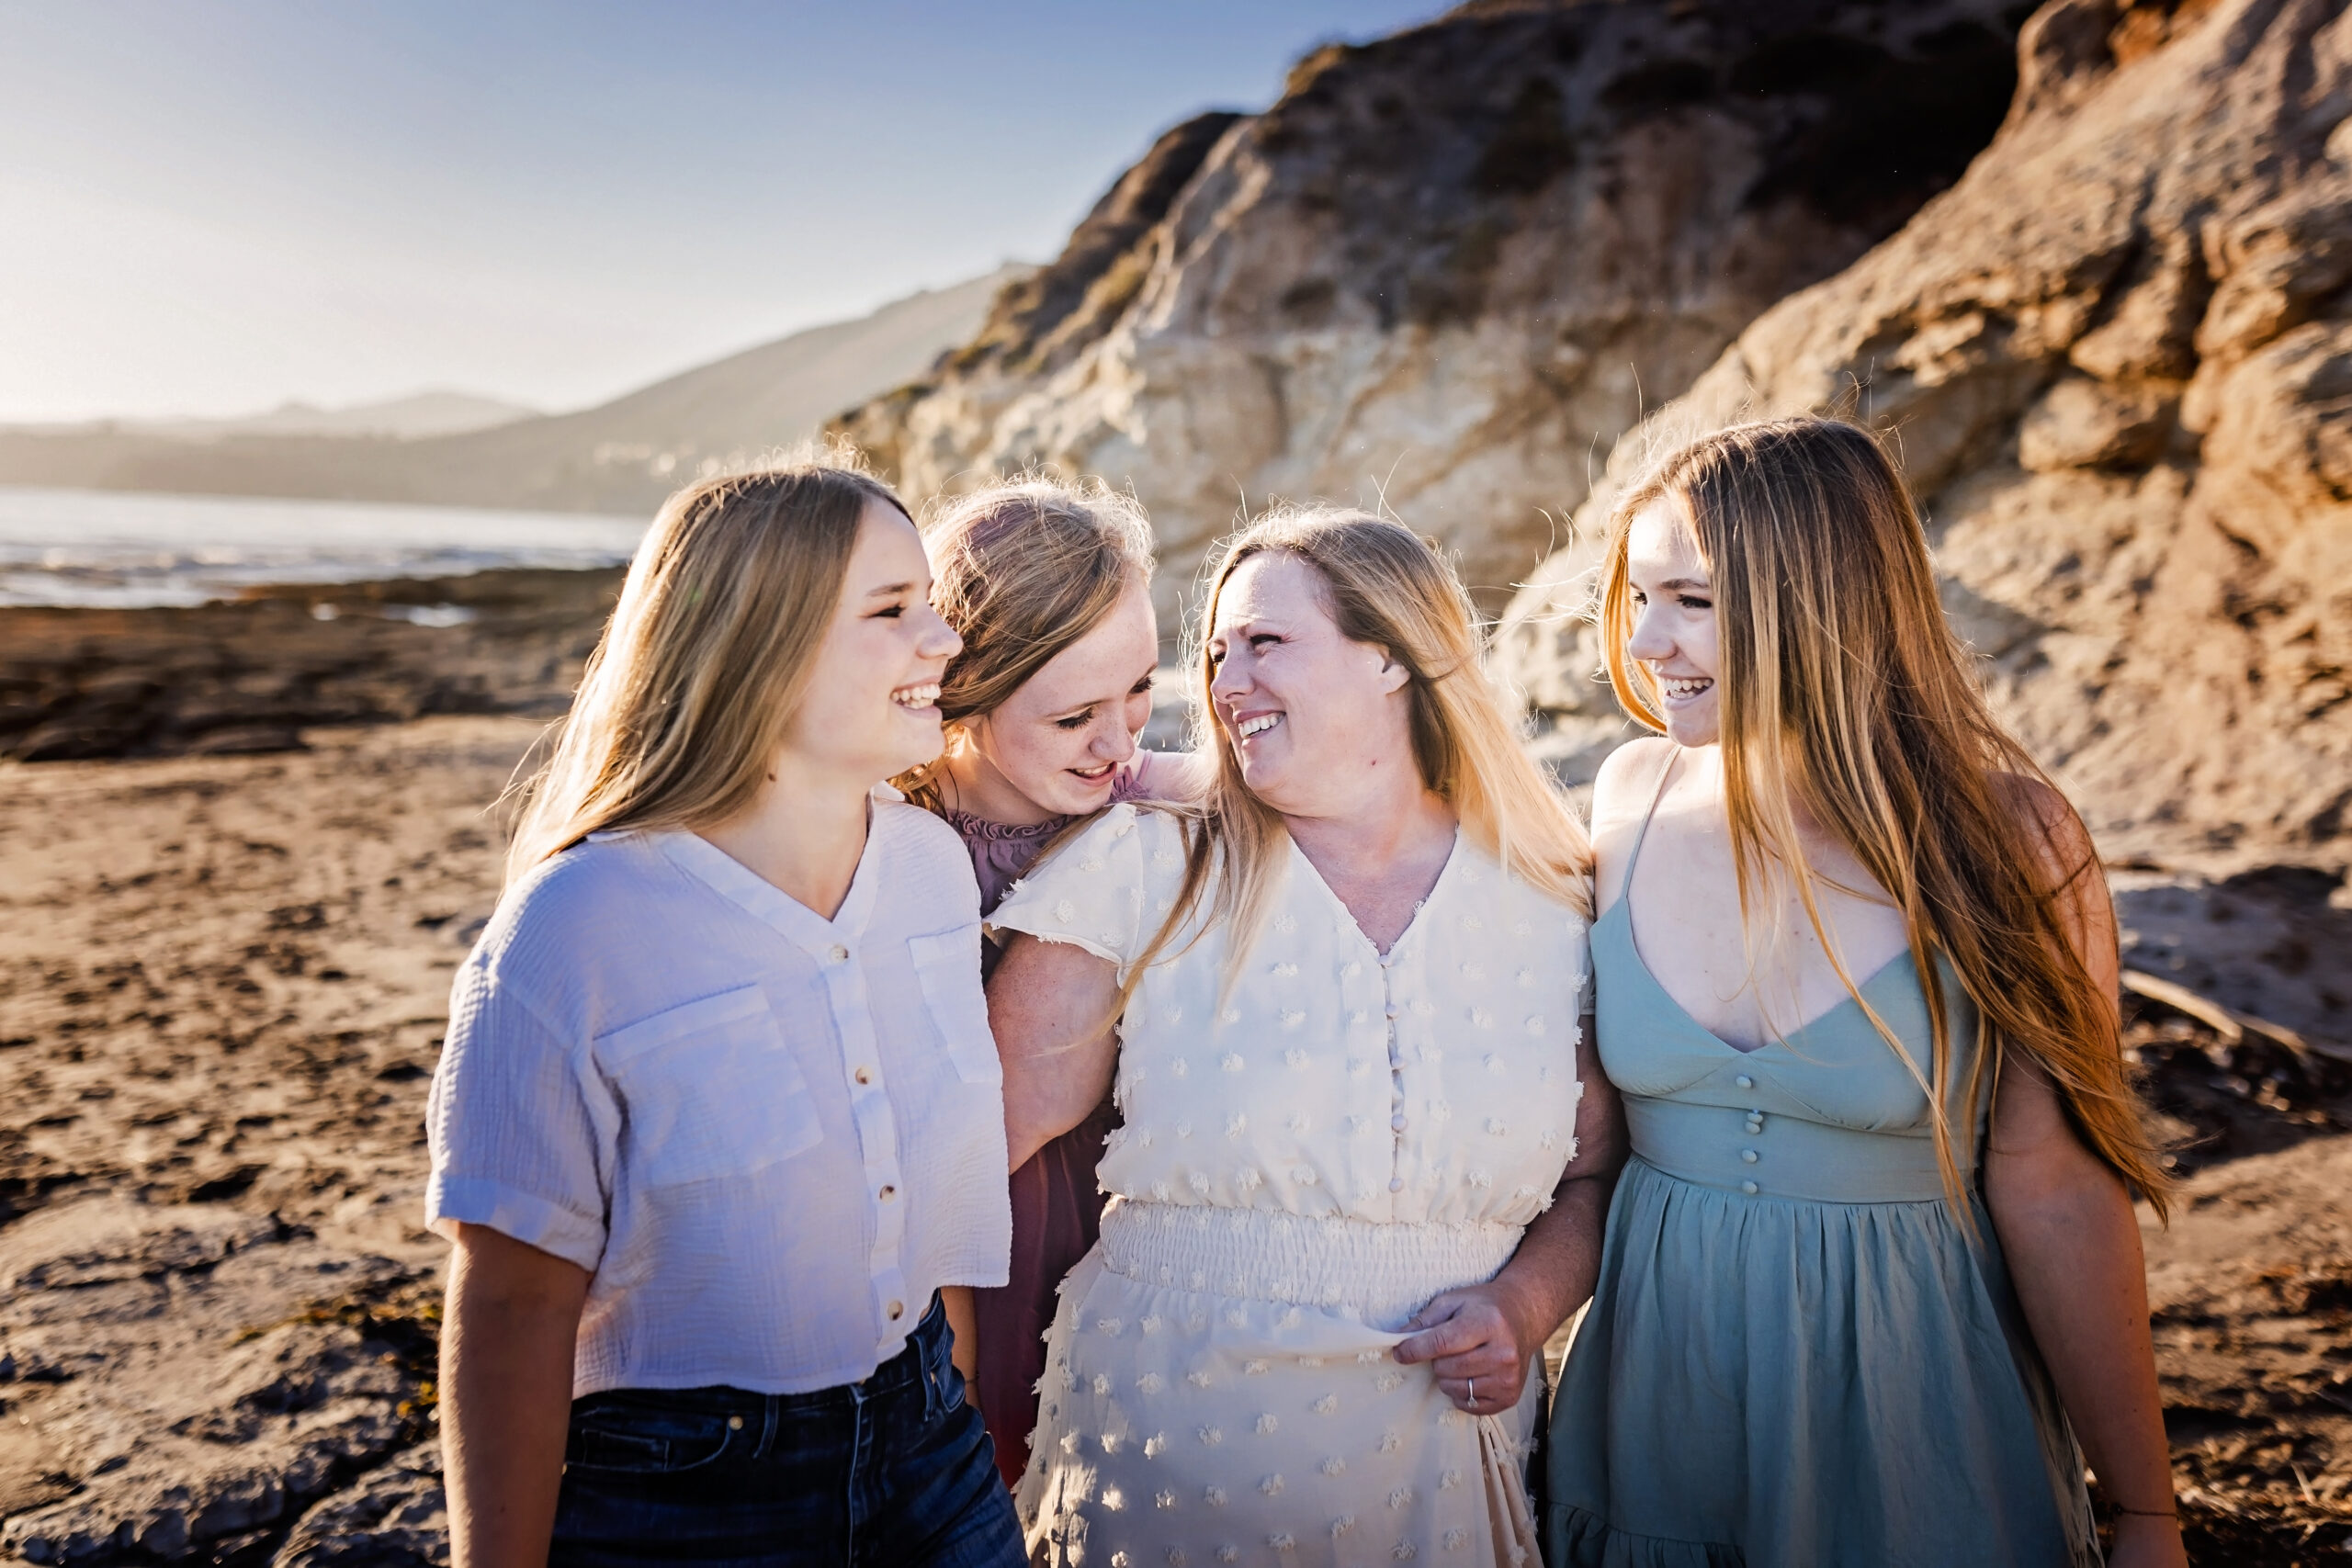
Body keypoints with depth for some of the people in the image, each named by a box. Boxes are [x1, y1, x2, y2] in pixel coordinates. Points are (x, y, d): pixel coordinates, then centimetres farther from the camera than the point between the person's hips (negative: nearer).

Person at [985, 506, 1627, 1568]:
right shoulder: (1146, 873, -7)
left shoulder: (1551, 913, 0)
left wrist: (1525, 1305, -8)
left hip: (1441, 1481, 2)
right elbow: (973, 1141, -9)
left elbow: (1592, 1180, 9)